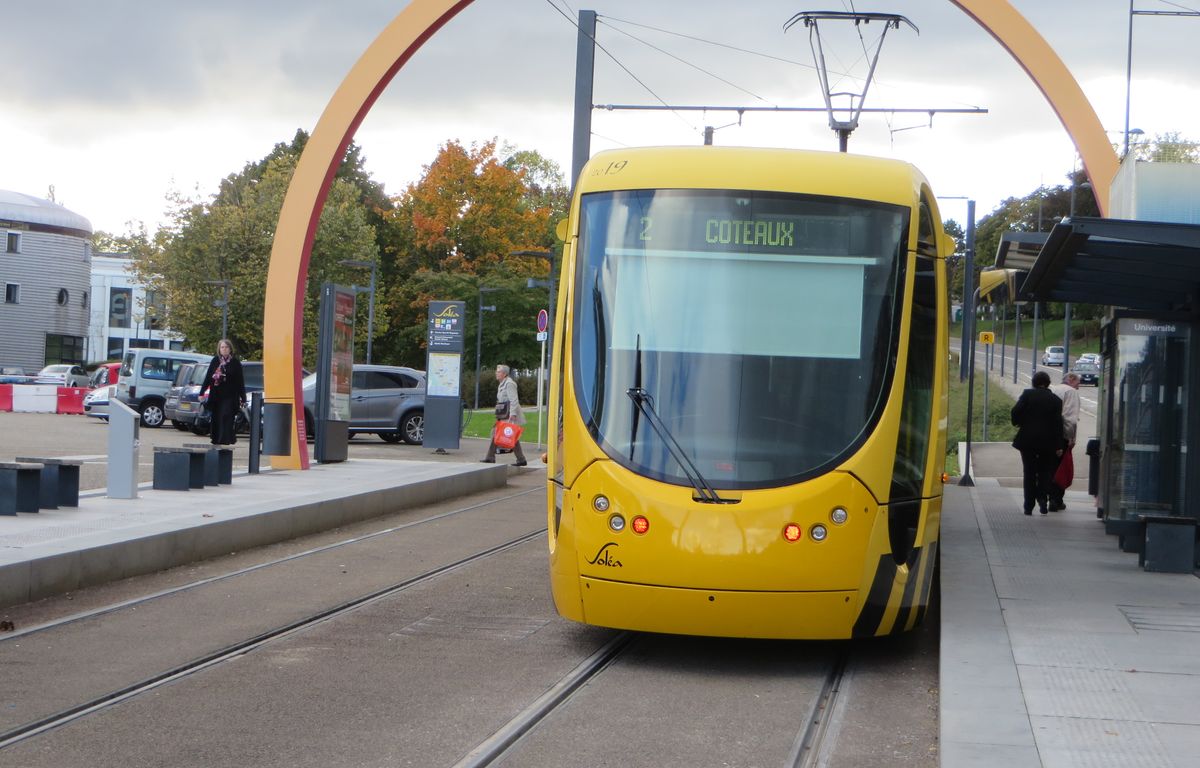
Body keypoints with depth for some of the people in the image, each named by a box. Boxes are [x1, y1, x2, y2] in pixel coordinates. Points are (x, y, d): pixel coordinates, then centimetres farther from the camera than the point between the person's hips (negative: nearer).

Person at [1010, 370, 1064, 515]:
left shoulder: (1027, 394, -3)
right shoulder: (1055, 399, 1)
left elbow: (1016, 411, -12)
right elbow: (1058, 423, -2)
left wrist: (1016, 423, 10)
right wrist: (1058, 446, 0)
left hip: (1027, 439, 0)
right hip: (1047, 442, 0)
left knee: (1029, 473, 6)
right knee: (1044, 471, 13)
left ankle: (1029, 506, 6)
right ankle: (1042, 497, -6)